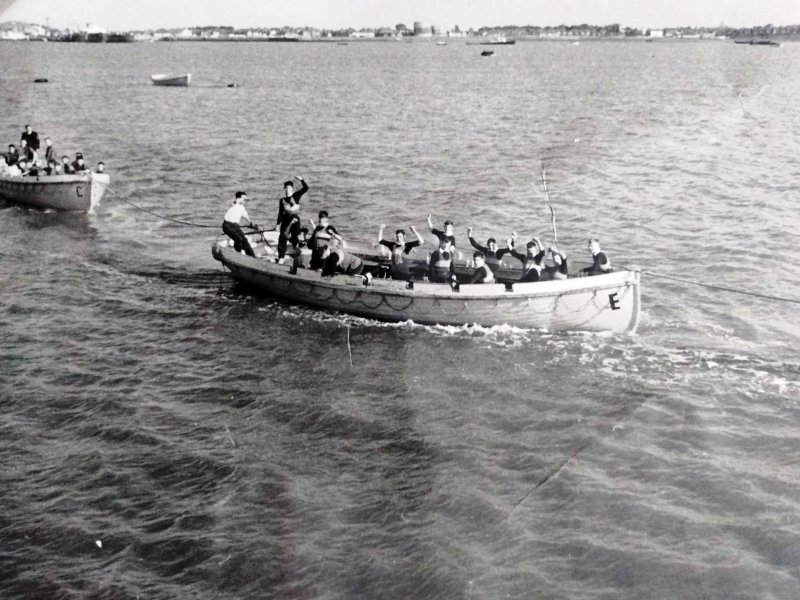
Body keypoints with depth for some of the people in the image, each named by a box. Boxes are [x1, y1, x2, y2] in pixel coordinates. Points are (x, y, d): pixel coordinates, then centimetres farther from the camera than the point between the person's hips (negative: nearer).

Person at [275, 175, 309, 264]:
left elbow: (306, 188, -9)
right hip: (286, 220, 2)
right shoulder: (282, 200, 9)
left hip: (295, 220, -2)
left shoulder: (296, 196, 2)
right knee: (282, 238, -4)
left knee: (295, 238, 2)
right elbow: (280, 213, 13)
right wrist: (278, 223, 10)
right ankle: (281, 257, -1)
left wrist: (301, 180, -20)